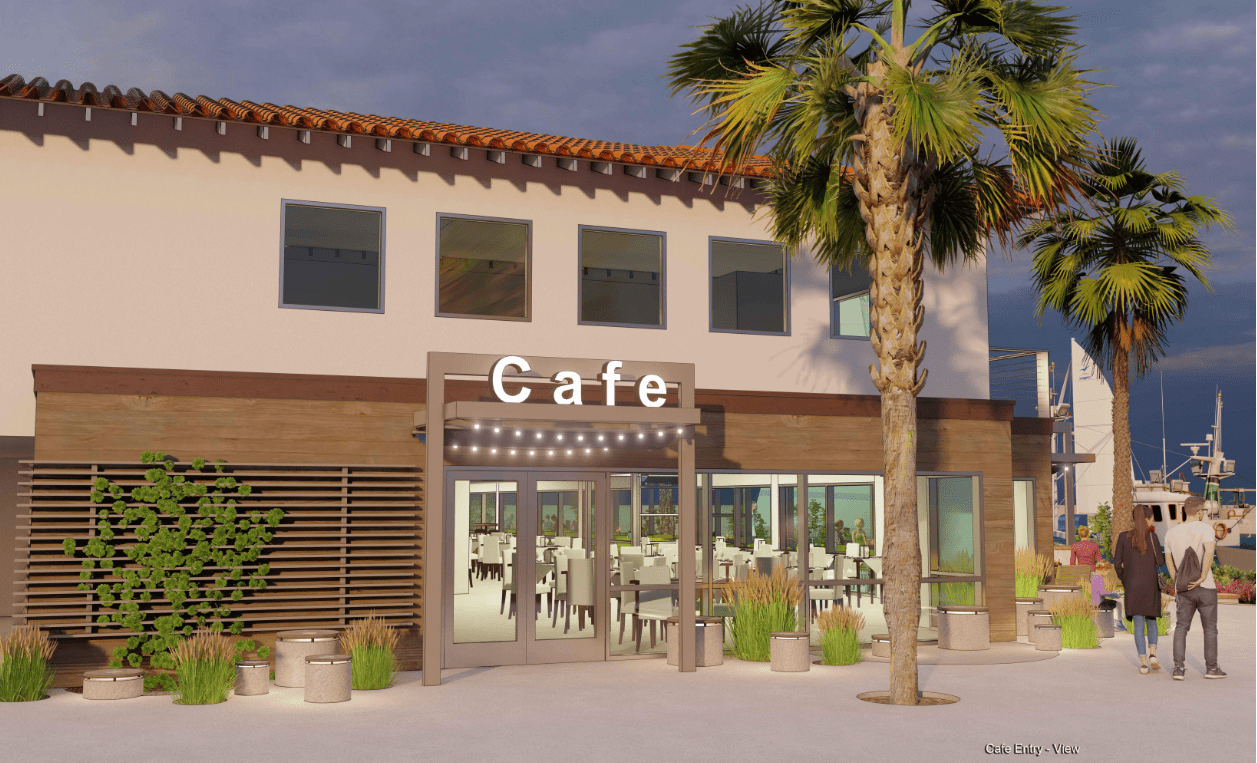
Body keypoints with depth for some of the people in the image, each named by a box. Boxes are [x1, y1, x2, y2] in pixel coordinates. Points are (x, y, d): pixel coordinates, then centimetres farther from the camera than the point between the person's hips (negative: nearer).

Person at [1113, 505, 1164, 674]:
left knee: (1138, 625, 5)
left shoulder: (1124, 537, -1)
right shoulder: (1152, 536, -6)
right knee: (1151, 621, 19)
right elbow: (1160, 562, -5)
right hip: (1151, 585, -1)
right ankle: (1152, 654, 3)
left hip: (1132, 586, 1)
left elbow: (1117, 563, -1)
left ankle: (1144, 663, -1)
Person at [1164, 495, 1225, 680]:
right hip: (1206, 588, -3)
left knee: (1181, 628, 8)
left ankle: (1178, 669, -1)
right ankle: (1211, 668, 18)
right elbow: (1209, 550, -28)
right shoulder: (1205, 528, -10)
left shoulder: (1171, 532, 5)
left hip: (1183, 589, 3)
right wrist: (1202, 577, -22)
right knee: (1210, 628, 11)